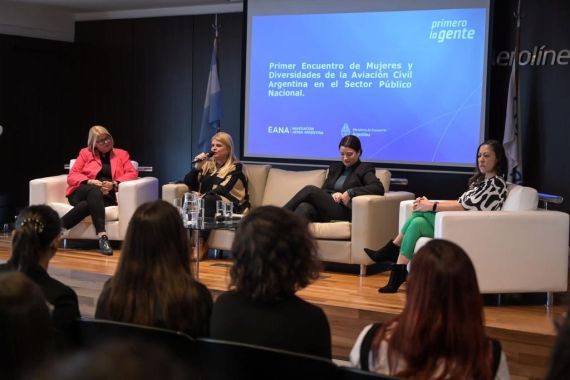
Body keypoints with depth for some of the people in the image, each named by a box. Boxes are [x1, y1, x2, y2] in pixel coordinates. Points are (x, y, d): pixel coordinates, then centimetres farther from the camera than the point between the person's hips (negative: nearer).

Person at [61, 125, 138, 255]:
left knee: (87, 205, -37)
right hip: (81, 194, 0)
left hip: (106, 196, 0)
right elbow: (72, 176, 9)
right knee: (95, 191, -39)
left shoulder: (121, 154, 20)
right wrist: (90, 182, -11)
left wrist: (114, 184, -14)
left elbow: (132, 173, 4)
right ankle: (102, 236, -53)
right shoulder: (85, 153, 19)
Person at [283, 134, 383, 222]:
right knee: (305, 207, -32)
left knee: (309, 190, -25)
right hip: (325, 209, 5)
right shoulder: (334, 167, 27)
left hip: (344, 212, -5)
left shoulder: (364, 169, 9)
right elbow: (323, 191, 18)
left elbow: (379, 188, -9)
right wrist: (332, 194, -7)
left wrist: (351, 192, -17)